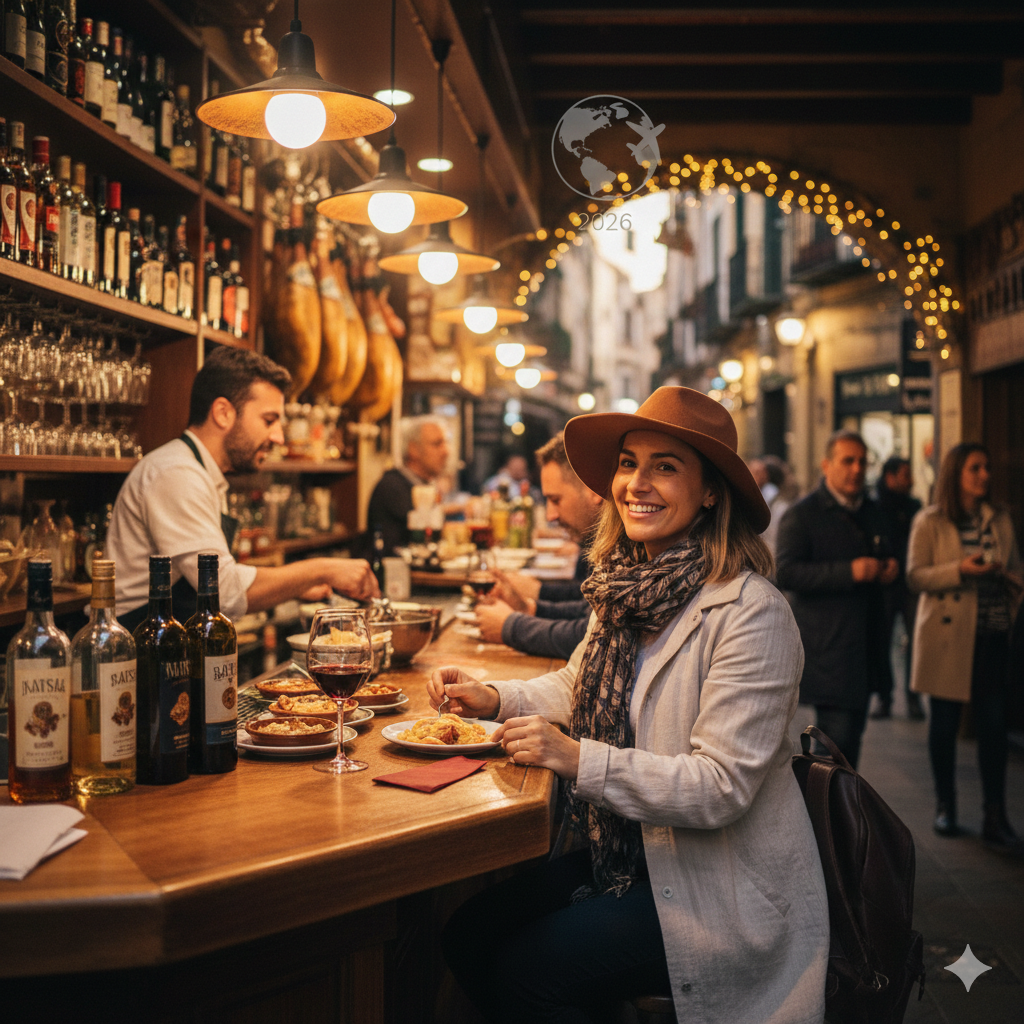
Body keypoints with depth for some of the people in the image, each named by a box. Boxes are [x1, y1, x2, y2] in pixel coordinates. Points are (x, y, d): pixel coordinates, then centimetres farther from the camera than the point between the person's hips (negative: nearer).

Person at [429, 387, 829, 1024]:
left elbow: (722, 787, -24)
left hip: (723, 894, -7)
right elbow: (580, 685, 21)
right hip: (624, 857, 8)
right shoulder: (627, 586, 4)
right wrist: (496, 699, 3)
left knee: (522, 971, -17)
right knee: (468, 929, -3)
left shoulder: (751, 612, -22)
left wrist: (578, 759, -29)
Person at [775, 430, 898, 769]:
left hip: (864, 648, 7)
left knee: (852, 734, 14)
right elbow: (785, 573, -18)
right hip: (827, 648, -7)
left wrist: (886, 570, 3)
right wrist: (849, 572, -24)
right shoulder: (801, 514, -7)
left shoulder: (871, 511, 16)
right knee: (837, 736, -8)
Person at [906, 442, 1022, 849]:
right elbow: (914, 576, -7)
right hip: (947, 636, -3)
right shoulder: (929, 522, -2)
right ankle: (945, 808, 21)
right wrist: (959, 570, -20)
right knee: (944, 724, 7)